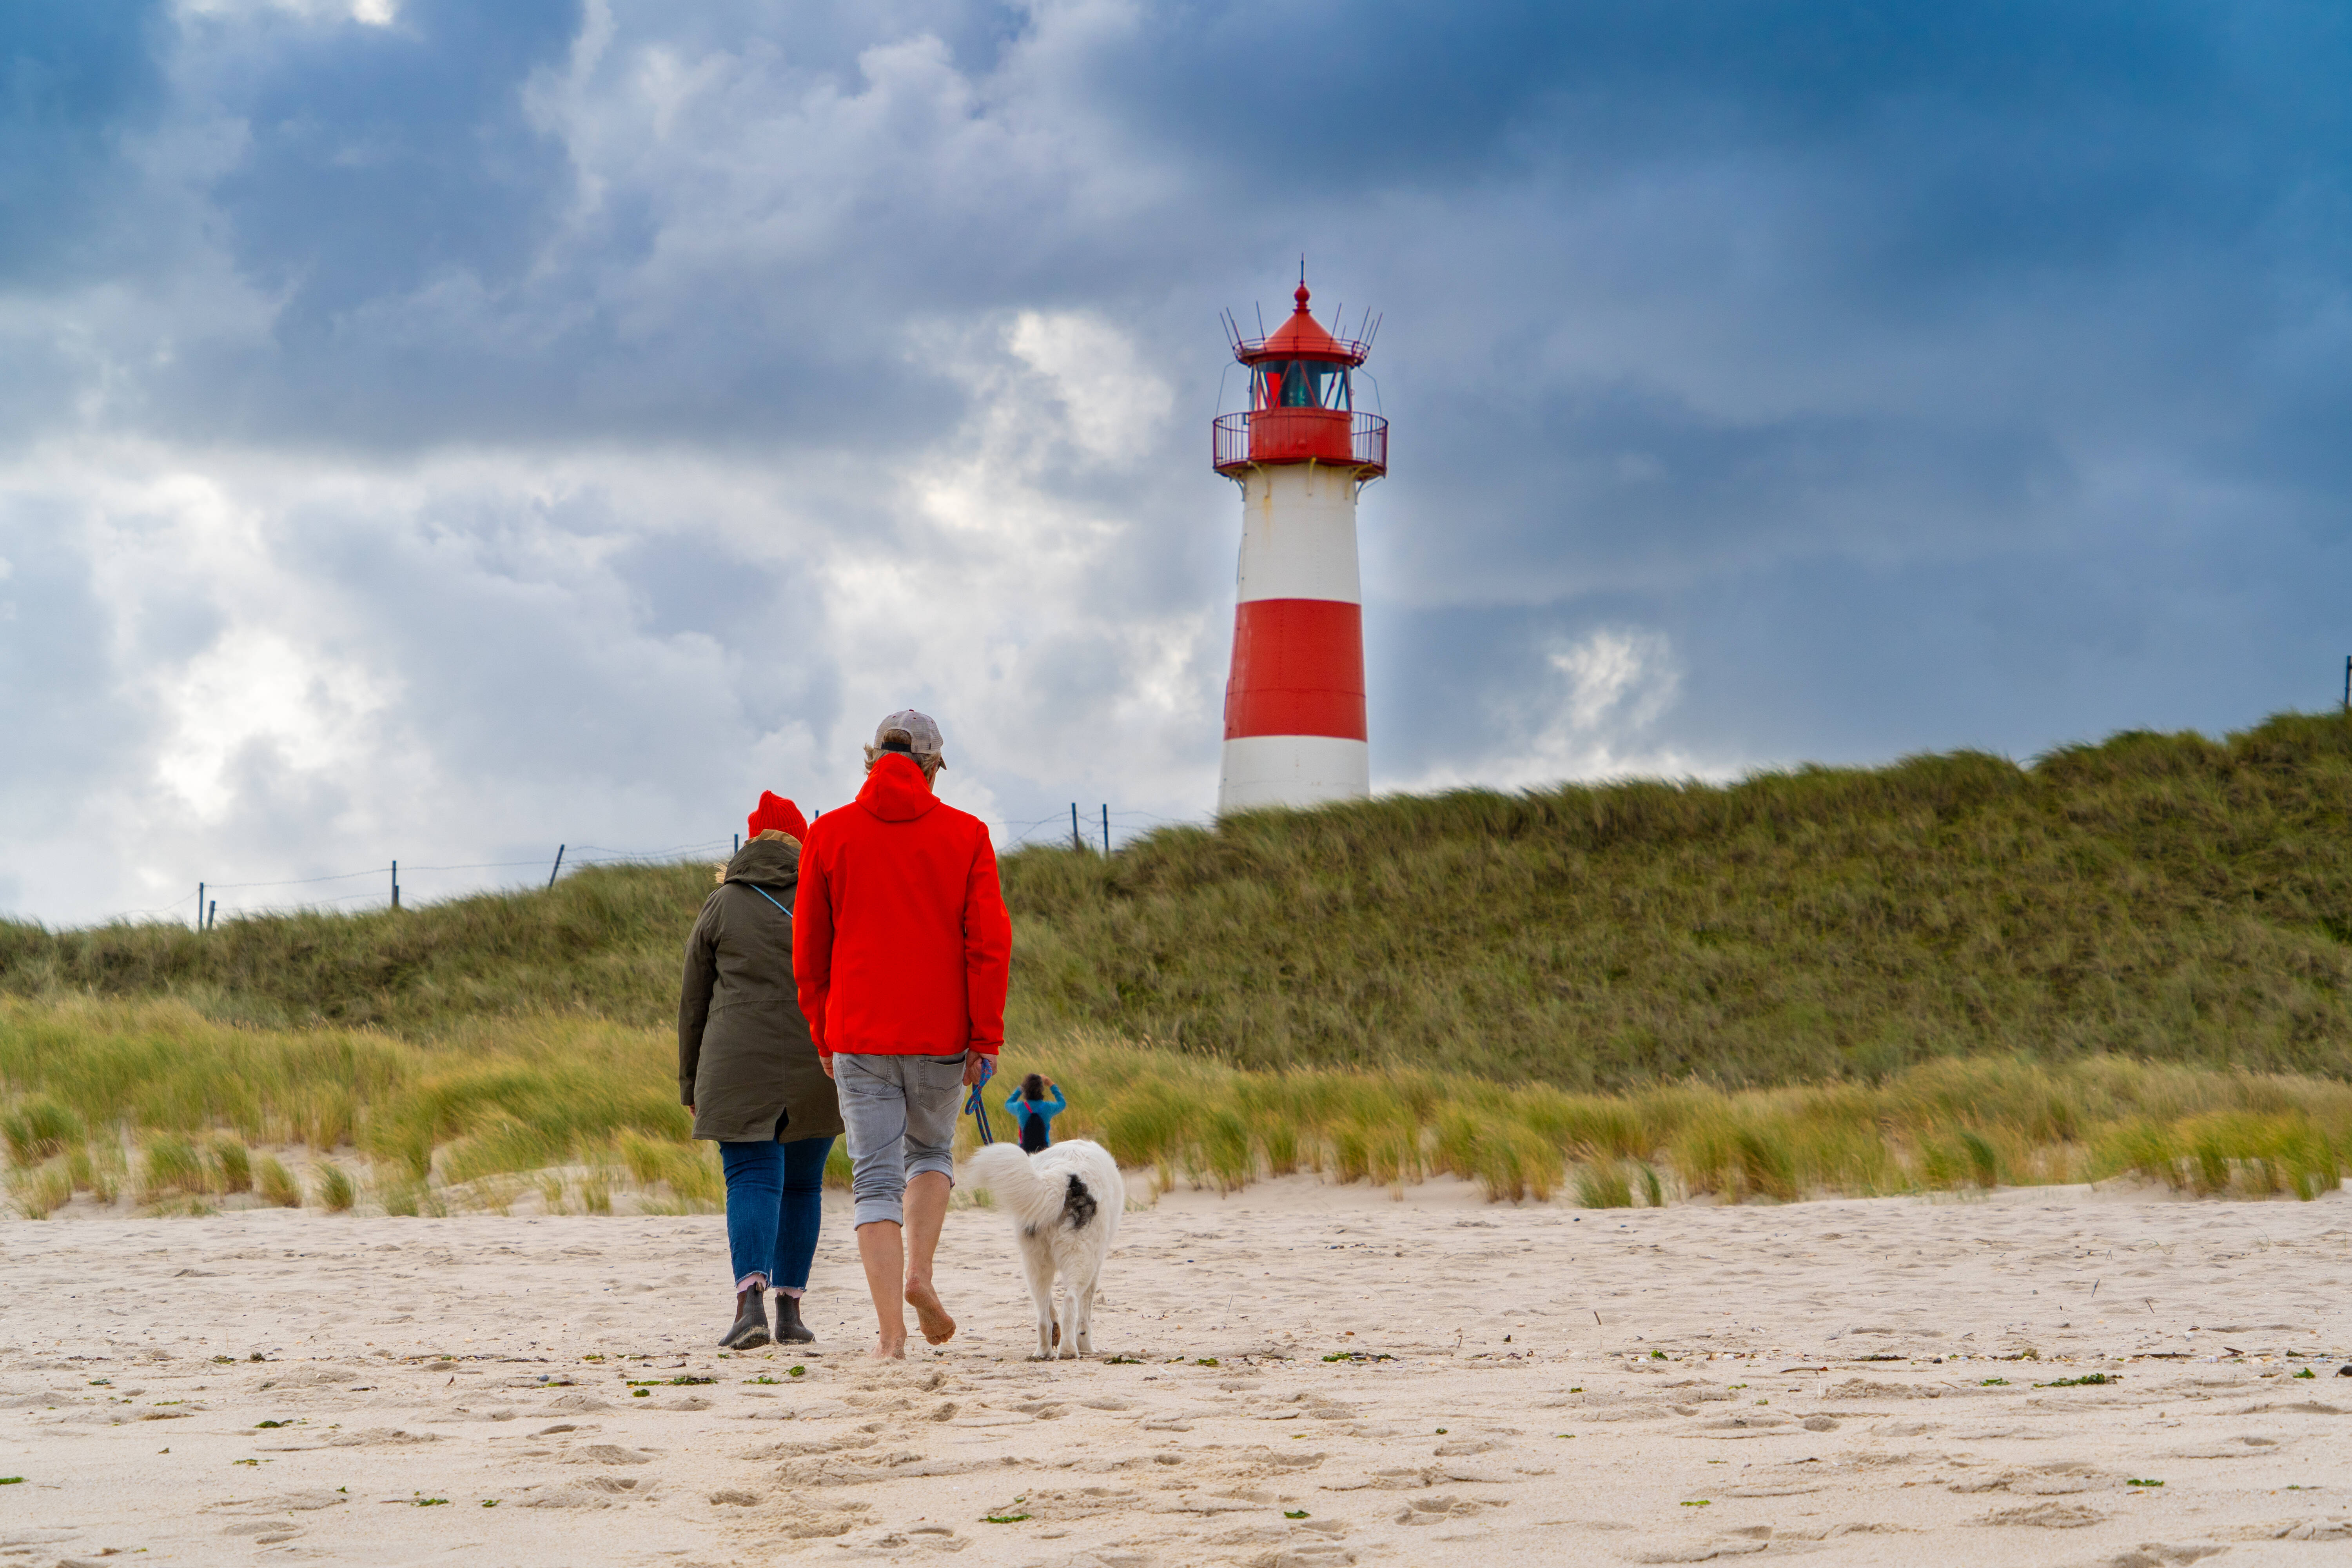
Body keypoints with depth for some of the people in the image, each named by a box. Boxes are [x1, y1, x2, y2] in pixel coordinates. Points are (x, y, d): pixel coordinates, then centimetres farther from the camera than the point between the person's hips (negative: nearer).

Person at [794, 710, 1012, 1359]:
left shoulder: (829, 835, 3)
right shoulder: (966, 835, 1)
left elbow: (809, 950, 6)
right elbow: (990, 943, -6)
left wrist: (823, 1037, 16)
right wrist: (985, 1039, -1)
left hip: (859, 1037, 0)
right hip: (941, 1034, 0)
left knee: (876, 1177, 1)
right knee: (930, 1149, 24)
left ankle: (890, 1329, -7)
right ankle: (919, 1273, 4)